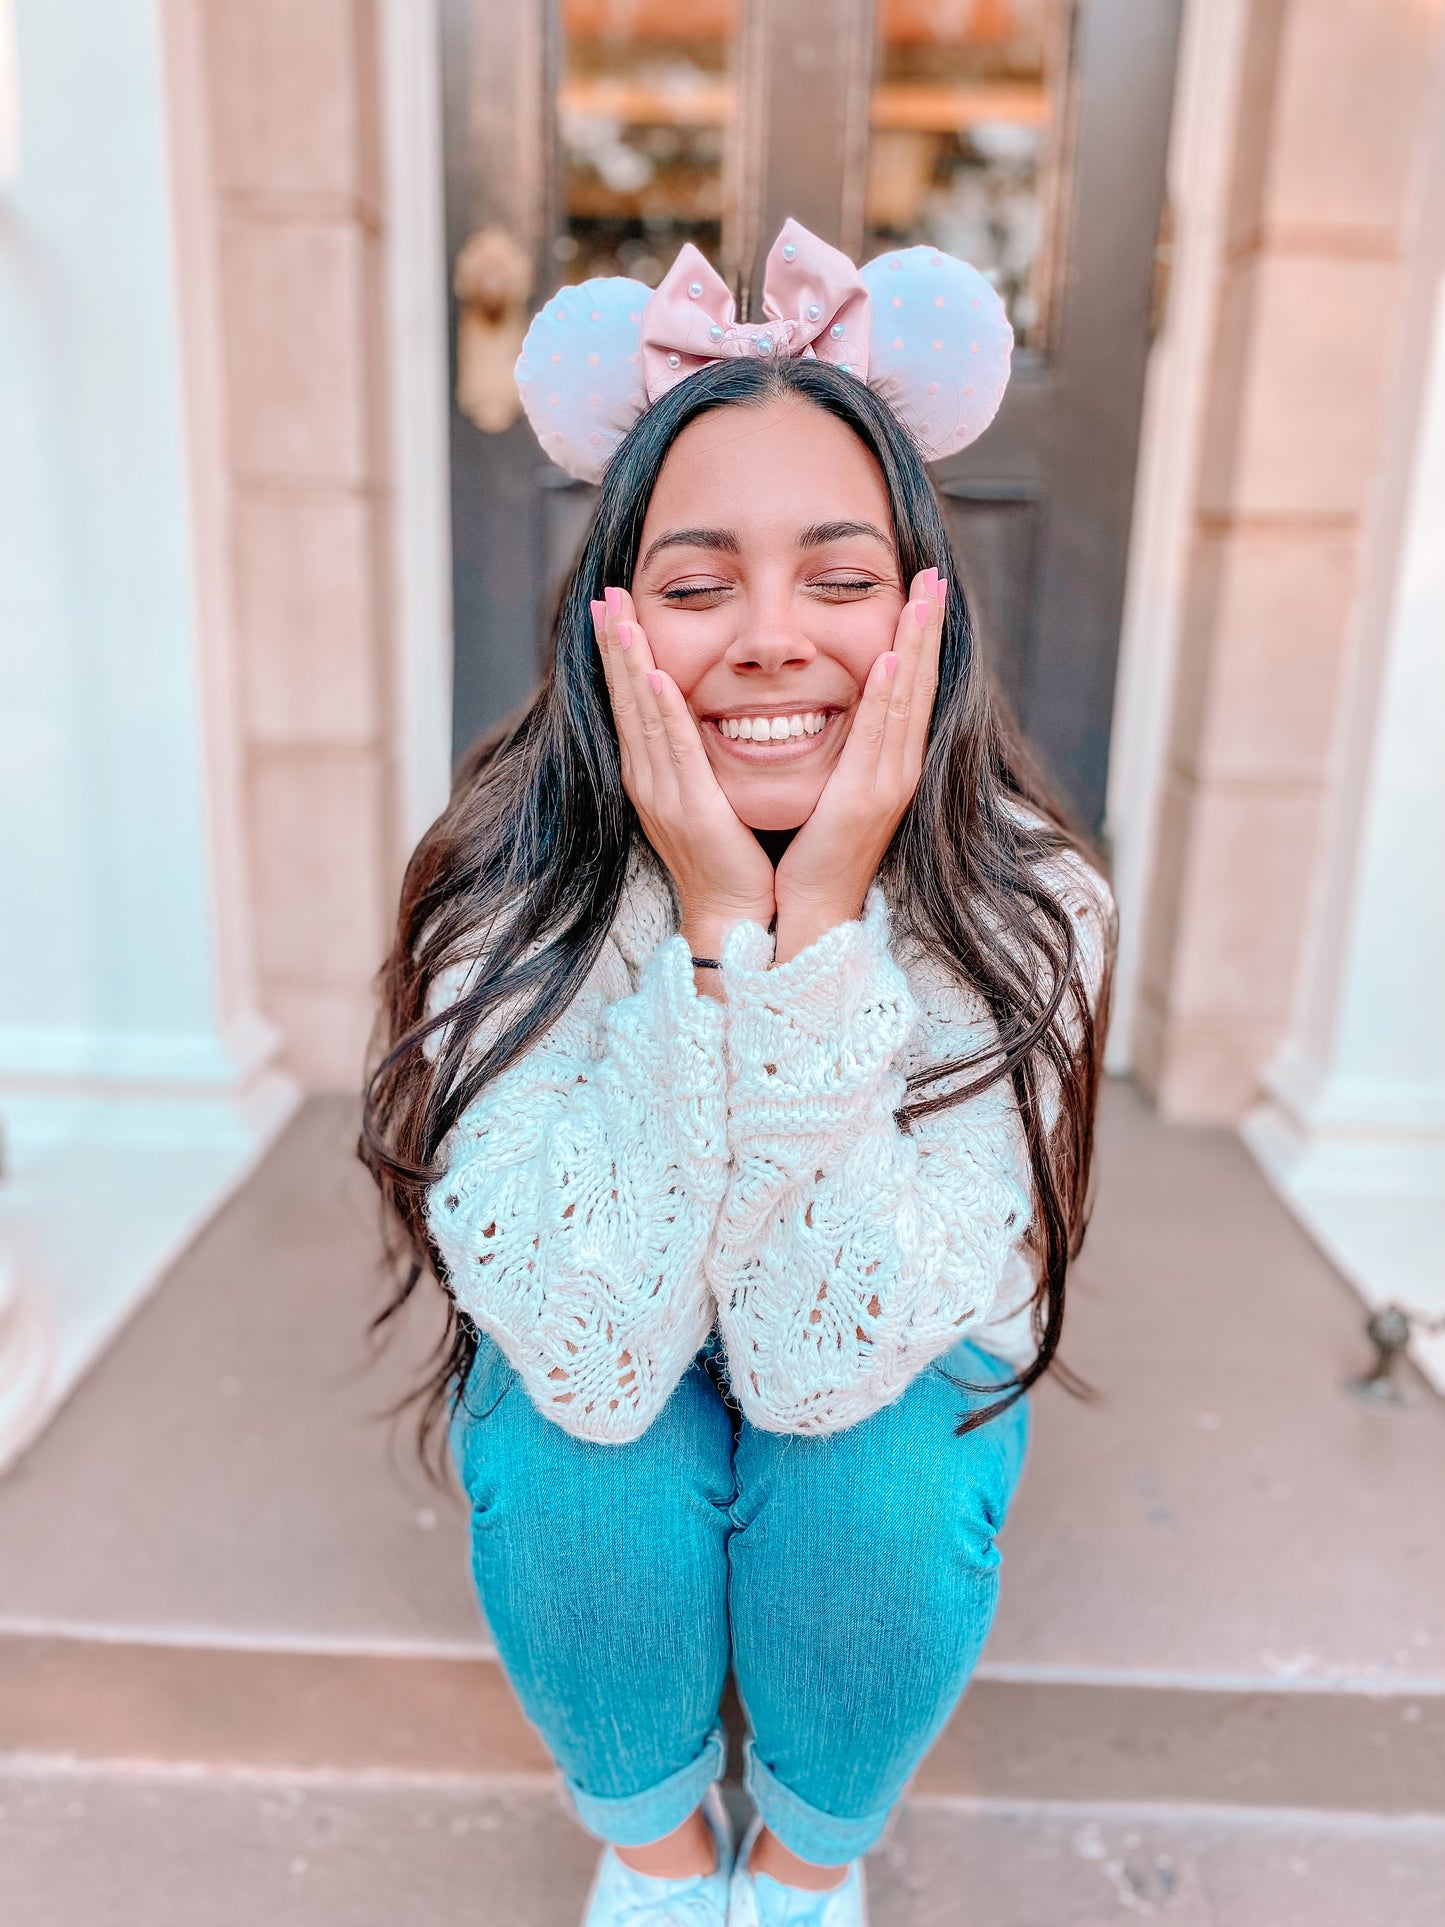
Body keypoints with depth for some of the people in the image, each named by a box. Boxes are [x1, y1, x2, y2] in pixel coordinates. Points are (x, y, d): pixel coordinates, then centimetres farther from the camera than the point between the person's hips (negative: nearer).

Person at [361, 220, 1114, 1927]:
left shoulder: (1021, 910, -26)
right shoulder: (509, 899, -27)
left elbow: (824, 1361, -30)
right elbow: (595, 1362, -32)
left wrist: (821, 922, -41)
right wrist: (716, 926, -41)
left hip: (894, 1385, 1)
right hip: (601, 1411, 0)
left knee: (869, 1472, -29)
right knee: (579, 1467, -30)